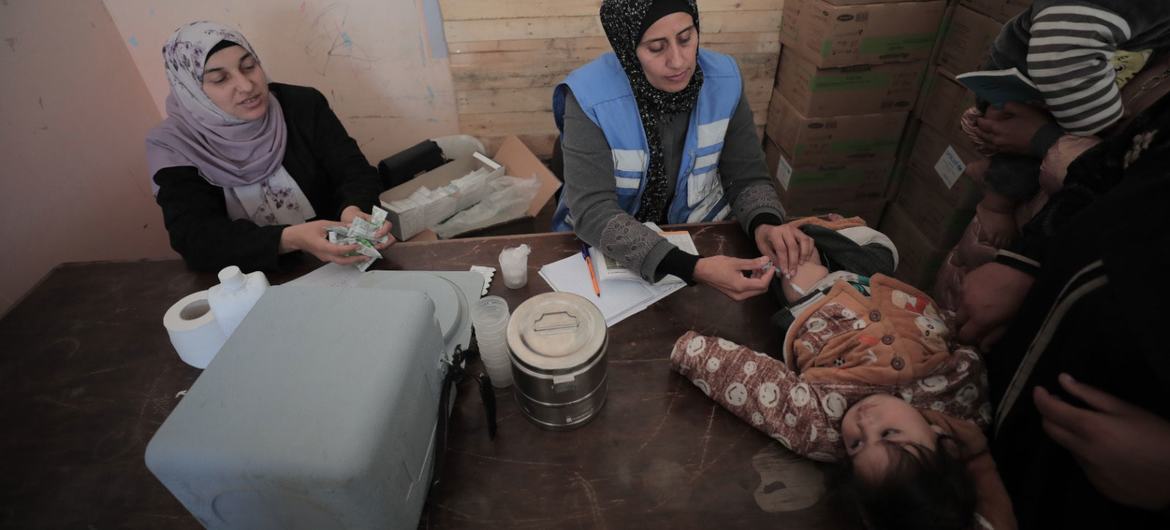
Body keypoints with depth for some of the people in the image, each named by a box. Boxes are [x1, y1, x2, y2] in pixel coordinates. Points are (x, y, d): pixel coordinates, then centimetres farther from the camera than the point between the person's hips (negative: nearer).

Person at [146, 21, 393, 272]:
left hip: (337, 264, 0)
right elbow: (196, 238, -18)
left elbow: (355, 171, -9)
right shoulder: (175, 146, -7)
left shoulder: (304, 104, -4)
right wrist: (291, 240, -36)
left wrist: (353, 211, -32)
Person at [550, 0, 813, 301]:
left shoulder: (724, 79, -11)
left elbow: (747, 177, -5)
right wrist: (693, 269, -39)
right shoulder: (590, 97, -23)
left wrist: (765, 225, -27)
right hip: (608, 250, -2)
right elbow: (593, 213, -29)